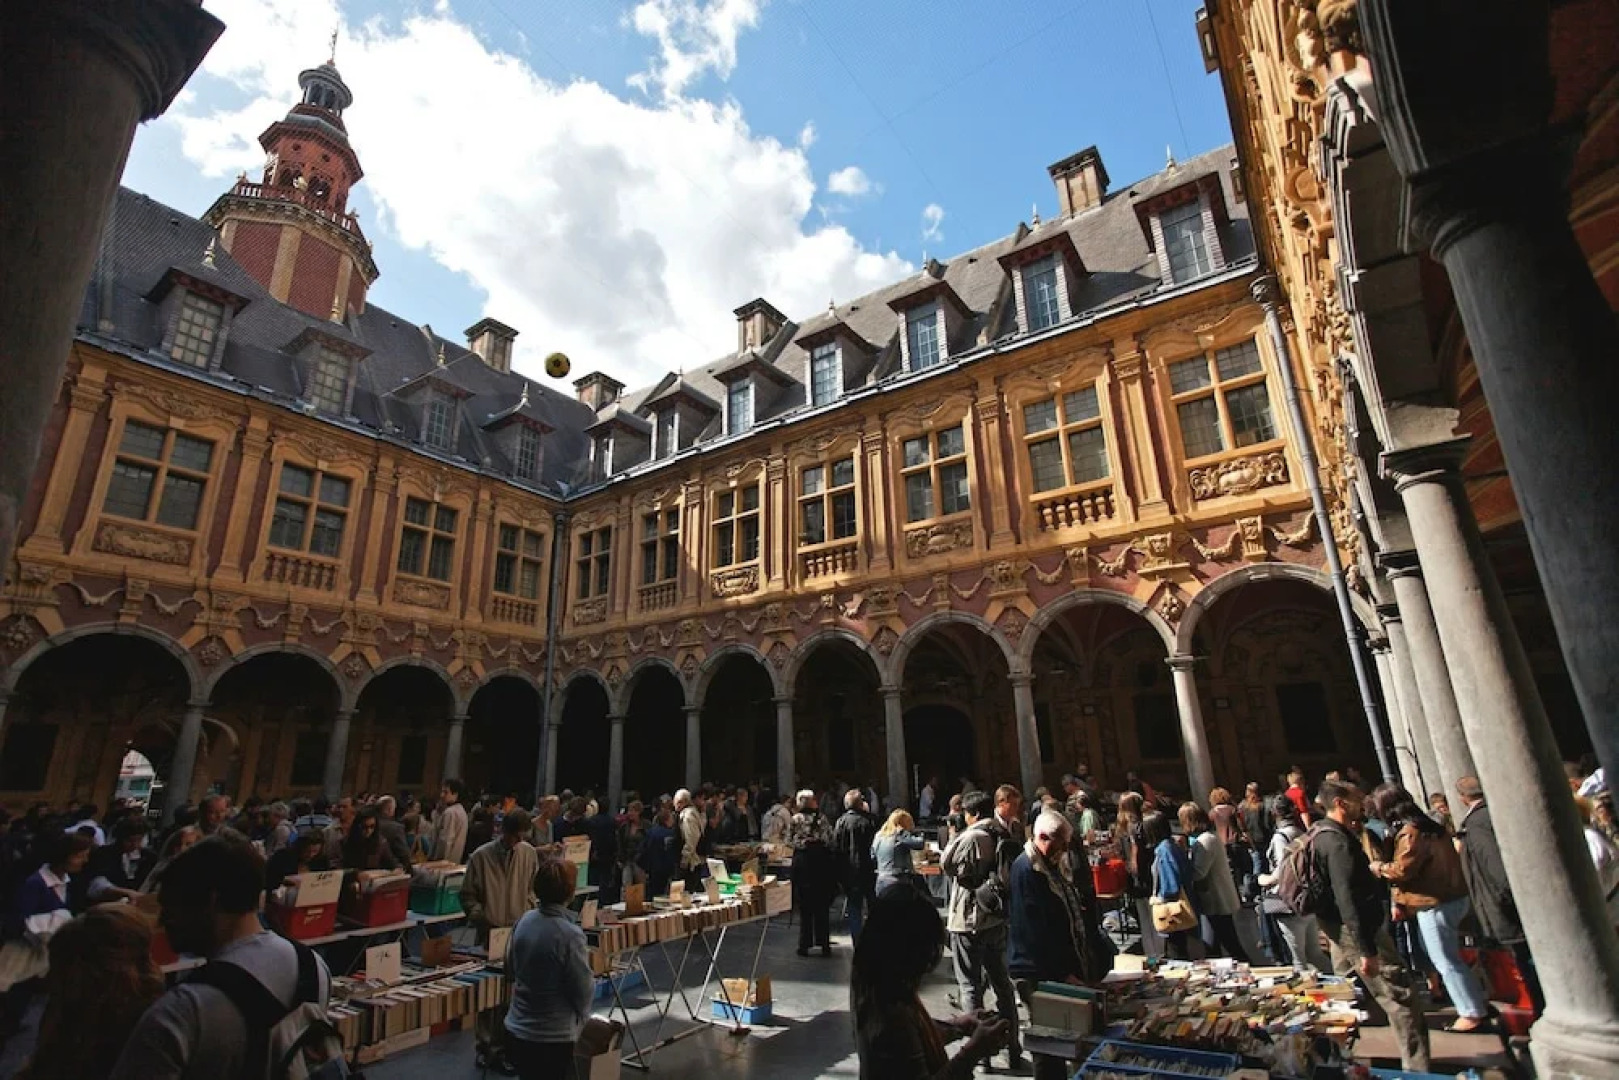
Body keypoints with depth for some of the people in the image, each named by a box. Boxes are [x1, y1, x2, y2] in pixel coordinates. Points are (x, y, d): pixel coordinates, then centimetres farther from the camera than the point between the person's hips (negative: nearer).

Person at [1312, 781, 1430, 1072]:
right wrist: (1367, 950, -28)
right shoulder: (1338, 841, -21)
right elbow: (1347, 897, -27)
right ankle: (1416, 1068, 0)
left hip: (1339, 929, 10)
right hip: (1357, 930, -10)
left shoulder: (1322, 835, 11)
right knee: (1402, 997, -5)